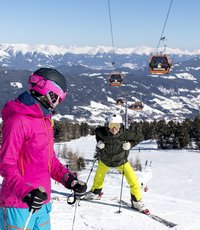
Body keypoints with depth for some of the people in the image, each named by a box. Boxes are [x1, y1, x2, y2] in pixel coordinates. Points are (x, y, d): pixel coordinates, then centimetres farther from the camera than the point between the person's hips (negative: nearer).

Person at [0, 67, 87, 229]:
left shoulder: (45, 120, 13)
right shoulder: (18, 121, -16)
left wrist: (69, 179, 7)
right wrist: (25, 192, -30)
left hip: (41, 202, 9)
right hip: (18, 206, -9)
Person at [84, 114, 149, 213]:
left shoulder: (125, 134, -30)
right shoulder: (102, 132, -28)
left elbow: (135, 139, -9)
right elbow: (97, 131, -1)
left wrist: (129, 145, -27)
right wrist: (99, 141, -15)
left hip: (121, 161, -1)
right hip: (105, 159, 2)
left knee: (133, 181, -12)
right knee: (98, 178, 21)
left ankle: (137, 202, 8)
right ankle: (96, 192, 52)